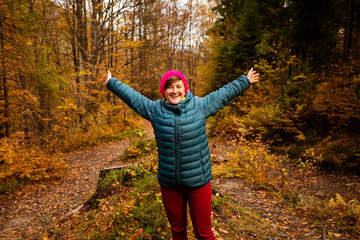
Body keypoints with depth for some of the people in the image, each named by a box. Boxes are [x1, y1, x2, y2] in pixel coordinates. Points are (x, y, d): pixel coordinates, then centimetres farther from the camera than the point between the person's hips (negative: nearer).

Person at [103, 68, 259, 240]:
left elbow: (225, 93, 10)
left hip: (198, 181, -1)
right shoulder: (155, 109, 0)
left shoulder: (200, 105, -3)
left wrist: (245, 81, 20)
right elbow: (131, 96, 12)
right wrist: (111, 83, 22)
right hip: (169, 183, 2)